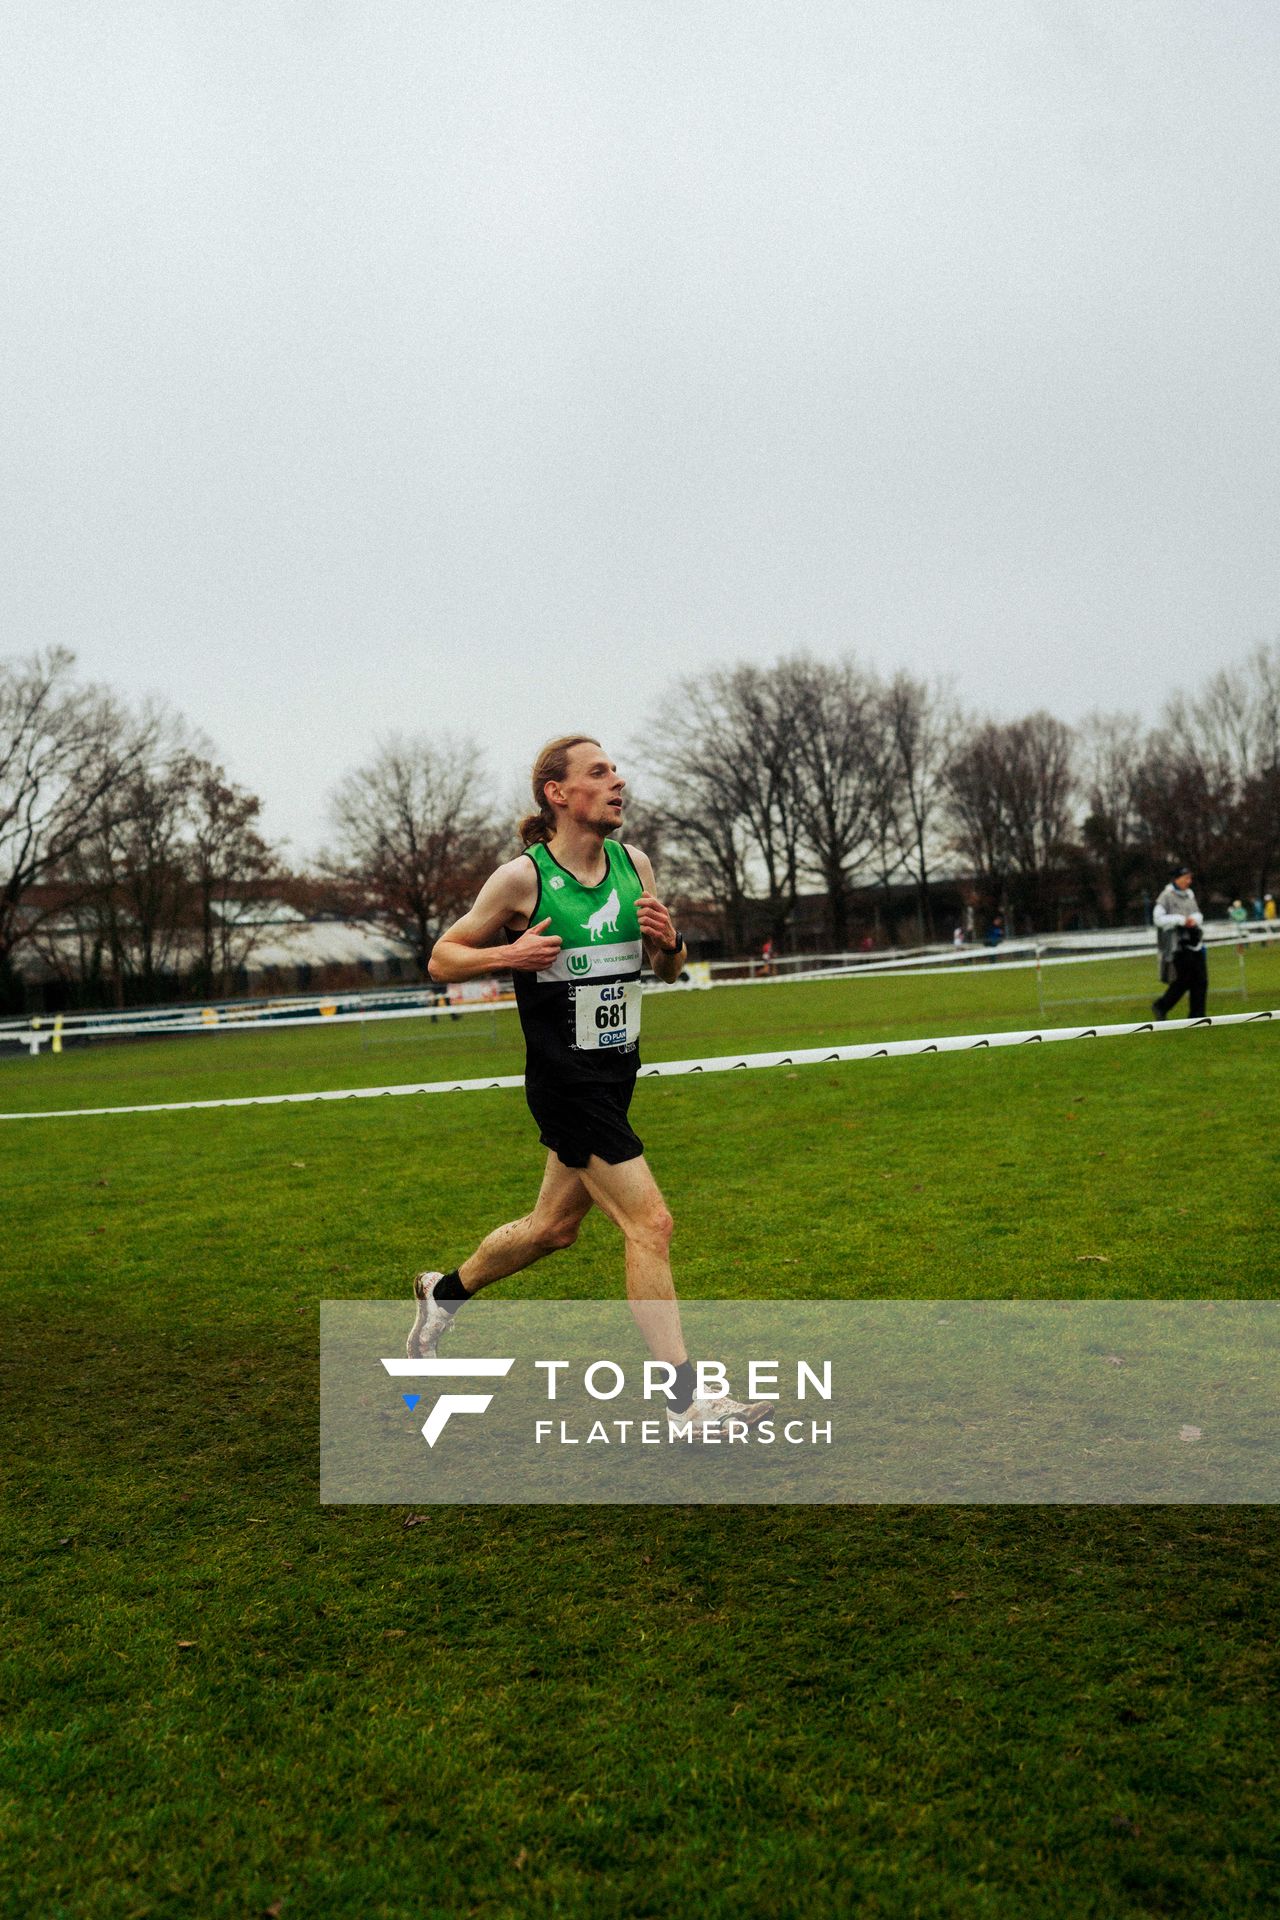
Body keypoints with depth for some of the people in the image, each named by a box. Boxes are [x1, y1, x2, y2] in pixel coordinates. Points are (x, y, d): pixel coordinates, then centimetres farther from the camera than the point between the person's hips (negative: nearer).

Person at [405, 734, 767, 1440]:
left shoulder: (635, 865, 6)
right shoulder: (521, 878, -11)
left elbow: (668, 972, 15)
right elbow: (441, 959, -2)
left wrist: (669, 941, -7)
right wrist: (508, 954, -19)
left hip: (614, 1075, 7)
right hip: (564, 1082, -7)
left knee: (553, 1227, 19)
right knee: (650, 1224, -12)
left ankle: (445, 1293, 45)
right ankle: (686, 1407, -3)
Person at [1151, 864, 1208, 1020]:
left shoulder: (1189, 894, 13)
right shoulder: (1167, 896, -8)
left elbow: (1198, 914, 19)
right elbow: (1158, 918, -14)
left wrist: (1194, 919, -4)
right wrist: (1180, 920, -18)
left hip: (1194, 943, 7)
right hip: (1178, 945, -7)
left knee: (1201, 981, 2)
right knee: (1183, 981, -6)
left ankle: (1197, 1016, 9)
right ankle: (1160, 1007, 12)